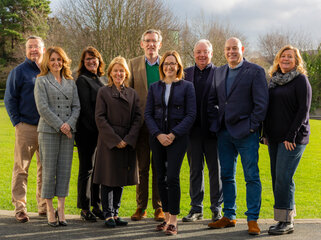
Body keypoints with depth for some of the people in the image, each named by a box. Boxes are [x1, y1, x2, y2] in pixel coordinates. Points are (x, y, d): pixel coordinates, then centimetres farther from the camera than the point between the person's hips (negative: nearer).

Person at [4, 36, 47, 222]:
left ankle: (44, 206, 18)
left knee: (46, 168, 9)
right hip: (26, 128, -4)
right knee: (21, 168, -4)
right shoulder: (19, 71, 2)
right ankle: (20, 208, 0)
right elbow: (10, 99, 2)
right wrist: (17, 121, -6)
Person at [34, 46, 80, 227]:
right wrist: (60, 125, -12)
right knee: (49, 170, -2)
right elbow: (42, 107, -6)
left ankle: (61, 210, 8)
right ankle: (50, 210, 7)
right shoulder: (41, 81, 3)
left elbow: (76, 106, 9)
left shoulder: (71, 82, 14)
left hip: (68, 131, 4)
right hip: (49, 130, -3)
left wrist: (69, 124, -8)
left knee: (65, 169, 2)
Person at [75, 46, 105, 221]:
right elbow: (84, 107, -14)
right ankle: (85, 209, 7)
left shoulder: (101, 79, 17)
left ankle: (97, 206, 20)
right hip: (87, 131, -7)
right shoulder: (82, 80, -7)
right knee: (87, 169, -1)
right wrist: (96, 128, -16)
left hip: (101, 131, 7)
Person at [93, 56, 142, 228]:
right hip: (108, 141, -4)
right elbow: (100, 118, -6)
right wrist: (115, 139, -13)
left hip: (127, 142, 4)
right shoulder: (103, 92, 0)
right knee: (108, 178, -1)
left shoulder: (132, 93, 10)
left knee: (121, 179, 9)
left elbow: (138, 118, 4)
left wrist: (128, 139, -9)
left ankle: (115, 213, 18)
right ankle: (108, 215, 6)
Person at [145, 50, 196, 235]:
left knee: (172, 177, -12)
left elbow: (191, 115, -3)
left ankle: (173, 221, -5)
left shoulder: (187, 86, 3)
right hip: (157, 138, 4)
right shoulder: (154, 87, 11)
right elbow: (148, 114, 7)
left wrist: (173, 134, -12)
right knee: (161, 178, 6)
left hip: (178, 138, -3)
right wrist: (158, 134, -9)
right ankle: (167, 217, 17)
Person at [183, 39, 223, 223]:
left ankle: (217, 209, 16)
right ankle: (196, 208, 19)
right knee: (195, 169, 10)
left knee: (216, 169, 6)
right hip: (193, 129, 3)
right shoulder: (187, 73, 8)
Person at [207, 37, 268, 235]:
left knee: (252, 176, -2)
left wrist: (252, 126, -11)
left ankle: (253, 219, 5)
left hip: (246, 132, -6)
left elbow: (262, 103, -8)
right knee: (226, 176, 10)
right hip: (224, 133, 6)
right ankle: (229, 217, 20)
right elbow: (212, 100, 21)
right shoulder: (219, 72, 14)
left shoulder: (255, 71, -4)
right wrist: (216, 122, 9)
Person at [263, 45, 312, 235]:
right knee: (277, 178, 7)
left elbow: (303, 110, -11)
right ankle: (284, 219, 15)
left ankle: (287, 222, -3)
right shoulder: (274, 80, 15)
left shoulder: (301, 80, -5)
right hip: (275, 138, 7)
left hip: (293, 139, -7)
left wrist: (291, 136, -16)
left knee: (283, 178, -10)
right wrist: (266, 133, 12)